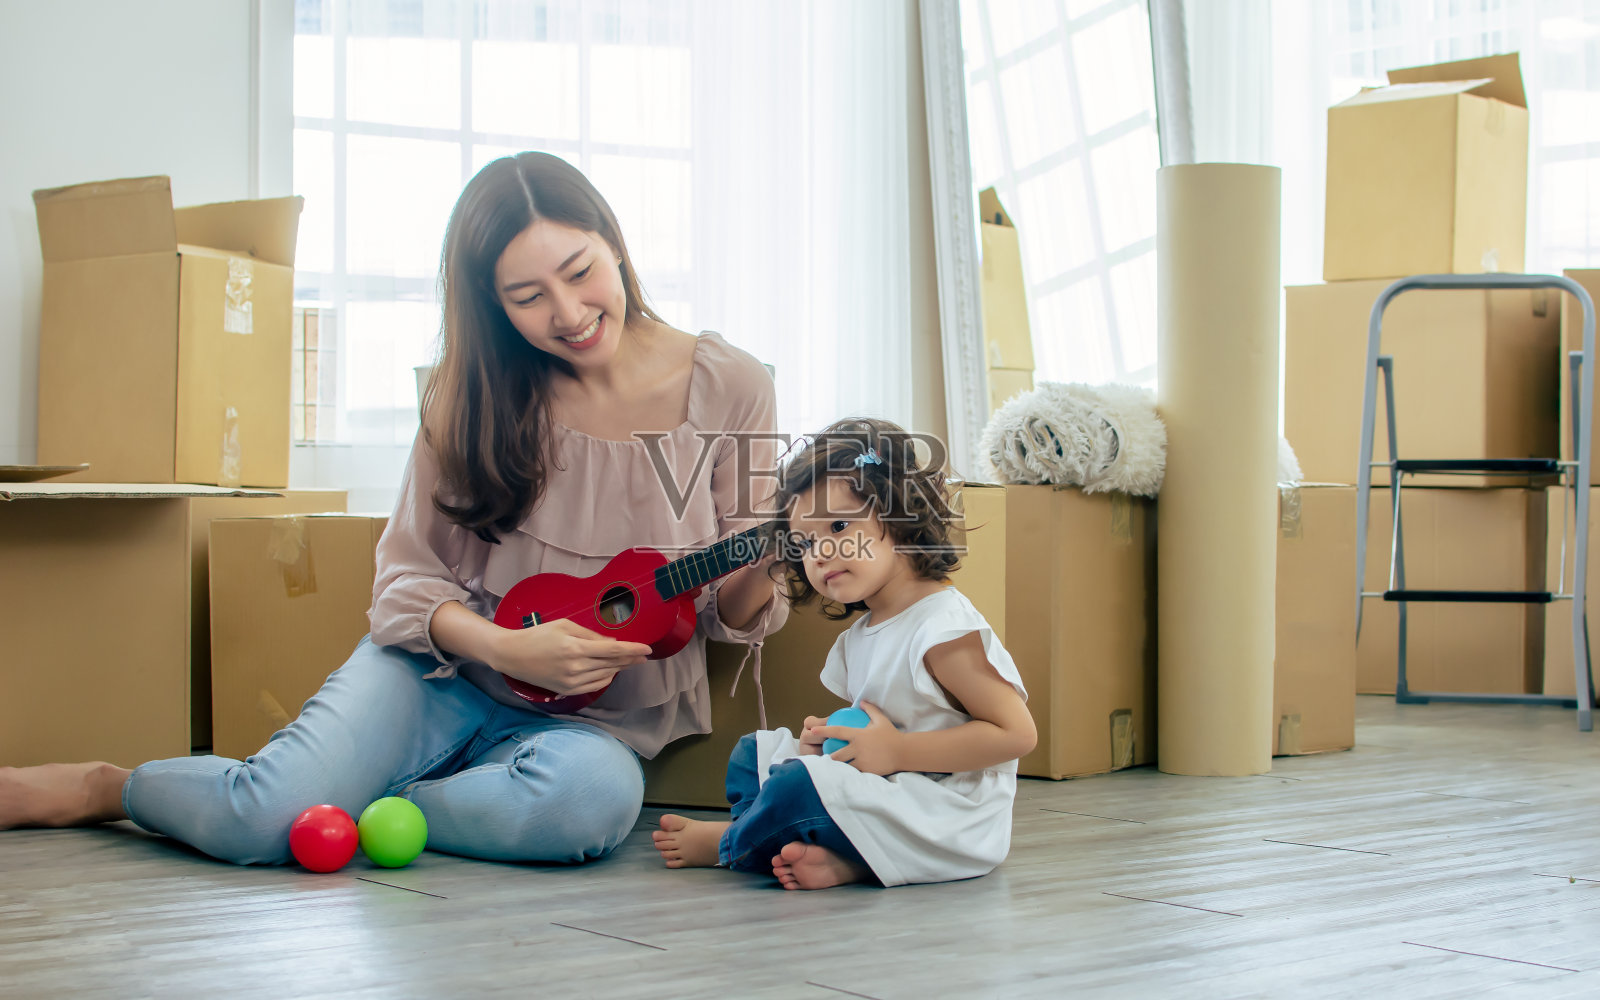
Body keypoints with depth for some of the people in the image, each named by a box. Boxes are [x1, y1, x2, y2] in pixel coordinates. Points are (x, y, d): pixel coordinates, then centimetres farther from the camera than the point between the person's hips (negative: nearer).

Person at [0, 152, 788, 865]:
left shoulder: (727, 391, -5)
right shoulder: (478, 395, -2)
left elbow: (730, 614, 0)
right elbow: (407, 577, 0)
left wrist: (761, 566, -24)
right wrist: (508, 648, -19)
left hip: (593, 714, 0)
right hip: (443, 673, 0)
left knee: (596, 796, -38)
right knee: (266, 816, -27)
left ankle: (359, 807, -13)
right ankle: (100, 787, 7)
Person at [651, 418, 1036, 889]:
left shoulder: (945, 629, -18)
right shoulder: (859, 636, 12)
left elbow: (1016, 732, -22)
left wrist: (895, 750, -22)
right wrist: (830, 741, -3)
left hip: (949, 824, -11)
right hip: (887, 788, 11)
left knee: (799, 786, -28)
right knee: (753, 754, 15)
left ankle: (726, 843, 5)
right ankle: (838, 856, -10)